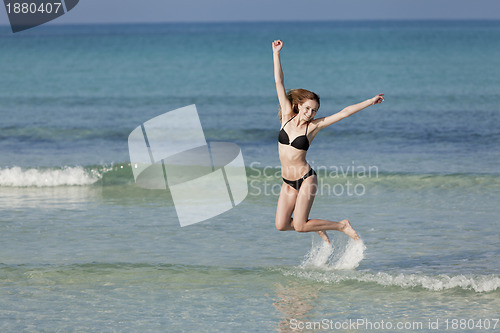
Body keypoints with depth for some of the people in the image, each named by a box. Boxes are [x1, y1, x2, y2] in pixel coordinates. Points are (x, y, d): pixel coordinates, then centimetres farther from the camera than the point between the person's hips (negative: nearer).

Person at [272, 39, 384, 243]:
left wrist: (369, 102, -11)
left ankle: (342, 226, 12)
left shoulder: (314, 126, -6)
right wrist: (276, 53, -5)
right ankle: (316, 227, 28)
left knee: (299, 226, -8)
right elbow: (279, 83, -3)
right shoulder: (288, 117, -1)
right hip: (288, 181, 4)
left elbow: (344, 113, -7)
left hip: (305, 179, -4)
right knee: (281, 225, 1)